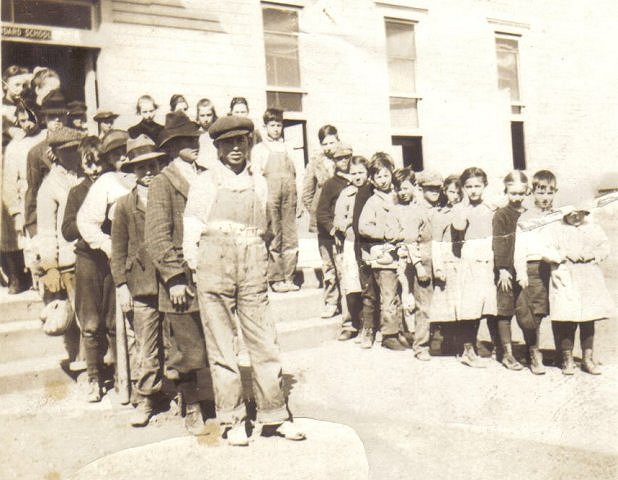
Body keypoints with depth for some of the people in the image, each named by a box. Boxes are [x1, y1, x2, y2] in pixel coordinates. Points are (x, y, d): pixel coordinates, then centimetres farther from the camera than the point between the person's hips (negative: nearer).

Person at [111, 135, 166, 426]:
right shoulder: (125, 205, 9)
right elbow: (118, 250, 9)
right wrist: (121, 285, 2)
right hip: (142, 284, 0)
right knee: (147, 346, 4)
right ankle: (146, 399, 18)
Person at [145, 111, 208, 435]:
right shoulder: (162, 183, -4)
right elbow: (157, 237, -10)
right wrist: (174, 277, -15)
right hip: (182, 281, -5)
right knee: (188, 350, 4)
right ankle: (192, 409, 22)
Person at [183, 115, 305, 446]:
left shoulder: (259, 184, 13)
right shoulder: (205, 183, 5)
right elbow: (191, 232, 5)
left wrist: (260, 266, 14)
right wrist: (196, 270, 1)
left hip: (253, 270, 3)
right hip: (215, 267, -2)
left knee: (264, 341, 3)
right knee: (221, 346, 2)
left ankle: (274, 415, 14)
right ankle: (232, 420, 12)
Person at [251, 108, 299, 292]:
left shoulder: (286, 148, 21)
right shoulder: (258, 149, 9)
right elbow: (256, 177, 3)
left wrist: (295, 198, 12)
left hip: (288, 195, 4)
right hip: (270, 196, -4)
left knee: (291, 238, 1)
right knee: (273, 240, -5)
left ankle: (289, 278, 6)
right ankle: (276, 279, 0)